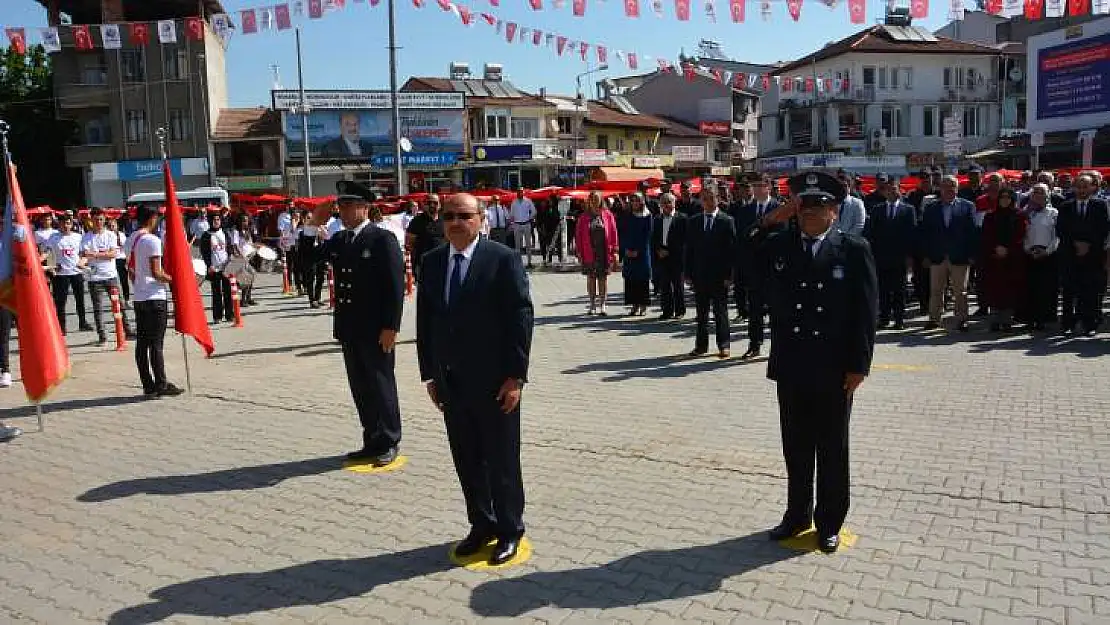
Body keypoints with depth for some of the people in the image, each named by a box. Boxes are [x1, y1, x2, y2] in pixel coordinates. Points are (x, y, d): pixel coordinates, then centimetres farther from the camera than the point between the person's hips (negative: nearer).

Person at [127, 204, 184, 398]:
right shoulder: (152, 240, -13)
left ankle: (148, 386, 12)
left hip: (138, 297, 8)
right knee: (156, 344, -4)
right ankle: (161, 385, 0)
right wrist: (173, 279, -3)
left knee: (141, 344, 7)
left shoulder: (132, 239, 11)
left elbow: (130, 269, 16)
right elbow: (156, 273, -18)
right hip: (155, 298, -8)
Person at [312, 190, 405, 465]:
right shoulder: (339, 240, 12)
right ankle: (372, 442, 24)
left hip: (376, 329, -7)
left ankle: (389, 443, 17)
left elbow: (395, 285, -13)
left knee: (381, 386, 4)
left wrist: (390, 327, -17)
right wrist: (313, 225, 3)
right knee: (360, 389, 12)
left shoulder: (383, 239, -9)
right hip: (349, 329, 7)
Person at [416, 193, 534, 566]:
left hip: (494, 381, -5)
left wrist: (515, 376, -14)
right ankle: (481, 525, 30)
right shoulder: (431, 262, 7)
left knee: (502, 459, 8)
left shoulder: (503, 259, -9)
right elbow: (425, 321, 11)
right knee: (466, 460, 13)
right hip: (450, 381, 5)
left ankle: (509, 530, 24)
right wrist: (430, 374, 8)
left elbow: (521, 318, -11)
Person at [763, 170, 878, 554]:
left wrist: (859, 366, -10)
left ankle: (829, 522, 27)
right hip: (791, 368, 3)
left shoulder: (854, 250, -5)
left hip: (834, 371, -3)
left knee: (832, 450, 12)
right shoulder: (777, 246, 4)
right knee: (796, 448, 15)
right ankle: (798, 514, 32)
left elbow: (866, 313, -6)